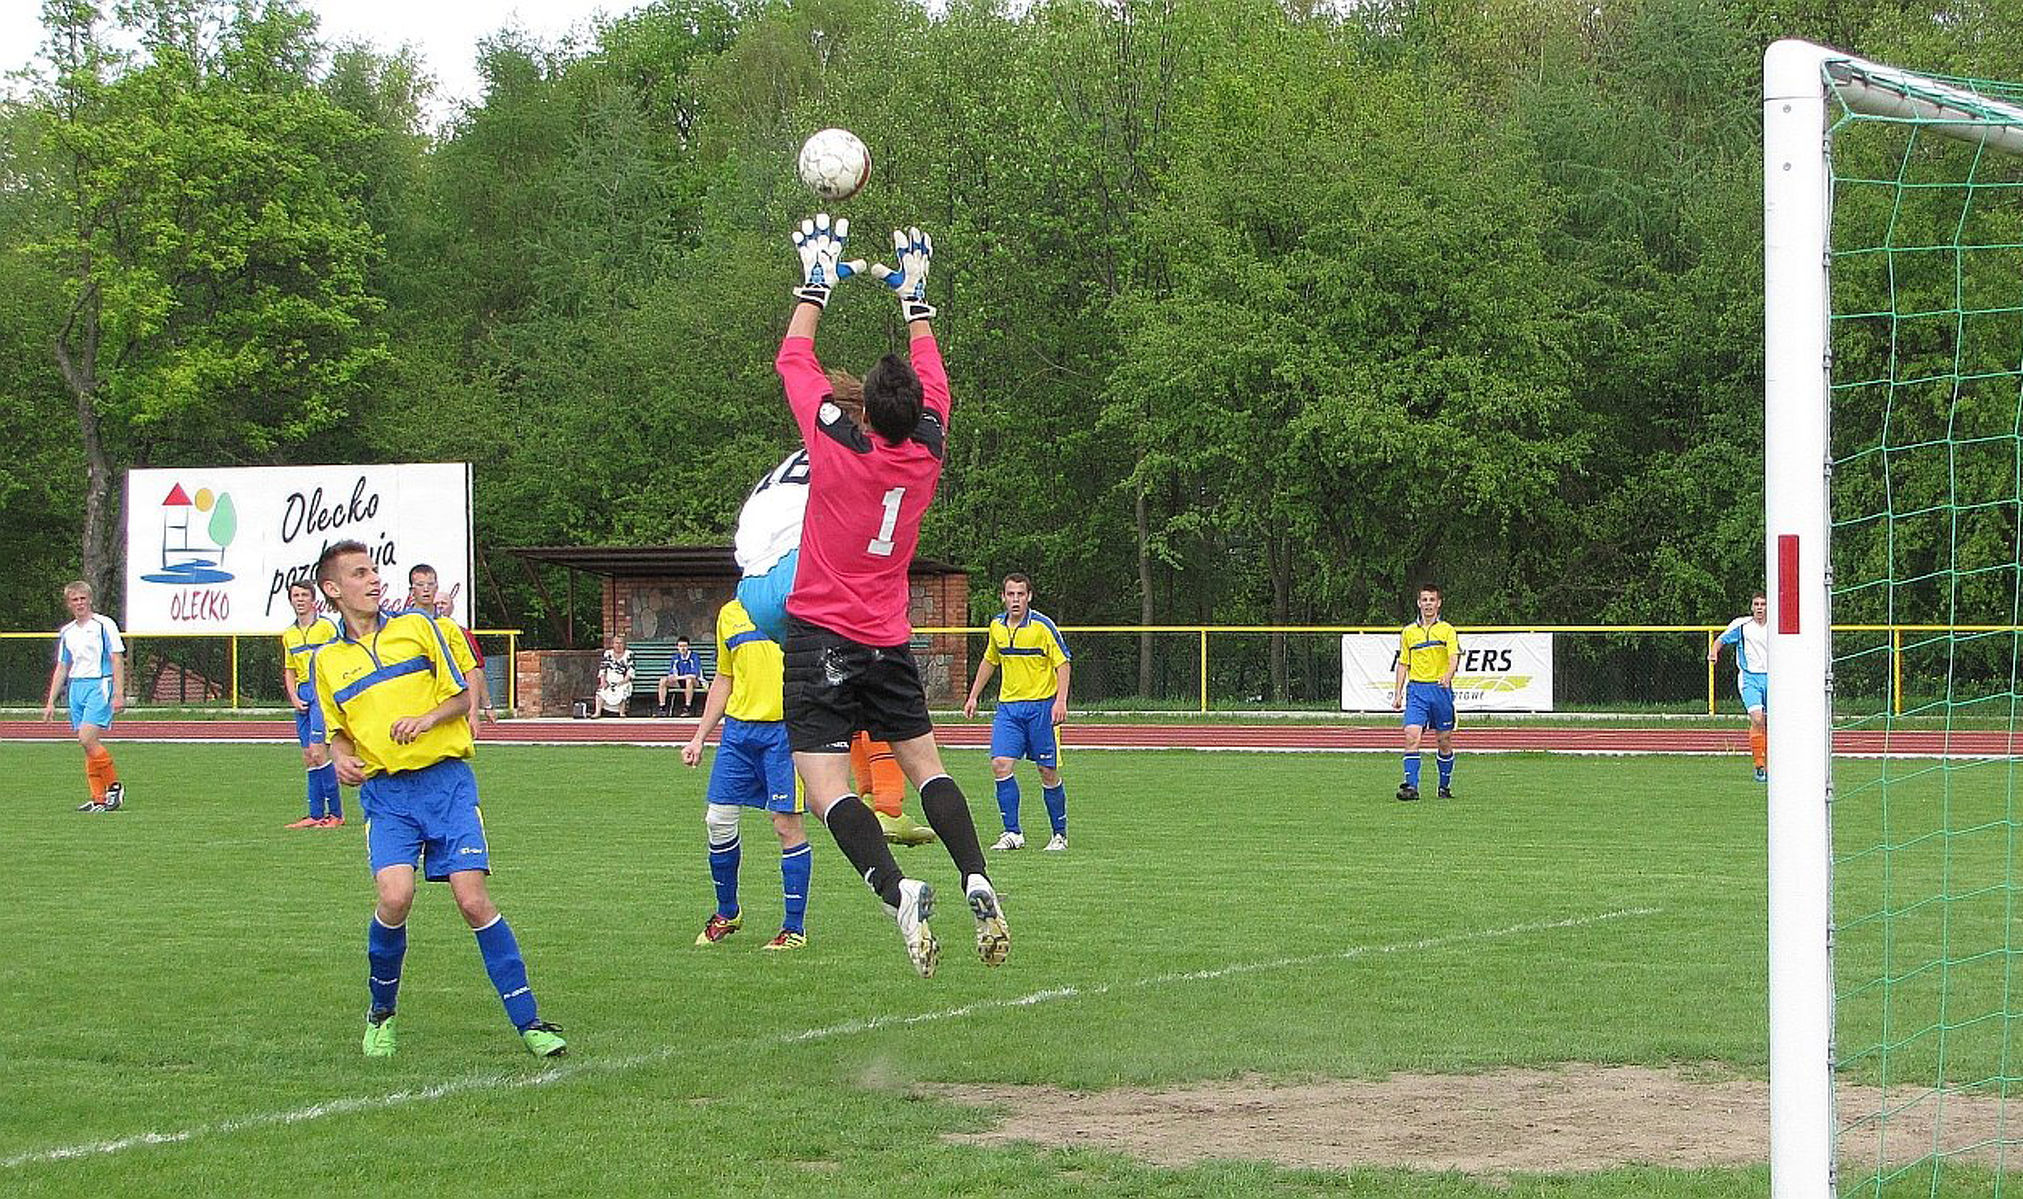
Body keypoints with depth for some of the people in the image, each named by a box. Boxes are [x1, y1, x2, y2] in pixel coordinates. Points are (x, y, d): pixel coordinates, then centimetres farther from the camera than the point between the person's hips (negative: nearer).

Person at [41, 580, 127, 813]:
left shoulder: (104, 625, -3)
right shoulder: (67, 633, 15)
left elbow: (117, 660, -6)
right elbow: (62, 668, 21)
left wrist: (119, 694, -14)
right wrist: (50, 702, 16)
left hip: (100, 685, -6)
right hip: (76, 687, 6)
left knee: (87, 739, -20)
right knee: (87, 744, 2)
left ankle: (115, 786, -7)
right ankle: (99, 798, 4)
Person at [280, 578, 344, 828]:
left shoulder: (327, 626, -4)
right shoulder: (289, 634, 15)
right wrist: (294, 698, 4)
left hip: (323, 692, -7)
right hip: (303, 693, 7)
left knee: (317, 752, -15)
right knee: (308, 757, 6)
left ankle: (336, 813, -9)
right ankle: (316, 814, 10)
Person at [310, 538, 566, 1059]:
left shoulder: (417, 627, 7)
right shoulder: (327, 660, 12)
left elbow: (464, 693, 8)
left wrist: (428, 719, -11)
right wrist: (342, 758, -2)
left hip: (446, 779, -1)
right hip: (385, 790, 1)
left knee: (473, 899, -11)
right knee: (395, 895, -20)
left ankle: (528, 1021, -3)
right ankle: (381, 1012, 4)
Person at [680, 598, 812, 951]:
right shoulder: (730, 614, 18)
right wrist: (699, 737, 20)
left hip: (785, 727, -6)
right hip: (738, 727, 6)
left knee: (788, 823, -6)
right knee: (718, 820, 4)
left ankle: (795, 928, 4)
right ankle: (727, 913, 25)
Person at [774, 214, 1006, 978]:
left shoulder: (837, 447, -14)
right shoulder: (927, 452, -2)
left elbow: (794, 361, 0)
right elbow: (931, 378, 17)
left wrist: (816, 284, 11)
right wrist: (914, 298, 27)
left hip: (820, 639, -5)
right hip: (888, 642, 5)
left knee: (825, 788, -11)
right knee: (925, 765, 15)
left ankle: (898, 891, -31)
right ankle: (975, 881, -5)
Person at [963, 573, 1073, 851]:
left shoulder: (1042, 626, -10)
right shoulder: (997, 626, 7)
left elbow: (1062, 663, -8)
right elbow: (989, 661, 23)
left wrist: (1061, 701, -19)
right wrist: (973, 696, 21)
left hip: (1041, 704, -4)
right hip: (1008, 706, 4)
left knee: (1048, 772, 0)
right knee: (1000, 764, -11)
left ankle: (1060, 834, 14)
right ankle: (1013, 833, -5)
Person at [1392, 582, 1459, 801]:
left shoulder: (1447, 630, 1)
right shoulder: (1408, 632, 11)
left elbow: (1454, 656, -13)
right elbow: (1403, 664, 15)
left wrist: (1448, 676, -33)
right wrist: (1398, 694, 10)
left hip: (1441, 689, -1)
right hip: (1416, 690, 1)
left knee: (1444, 741, 6)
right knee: (1411, 736, -14)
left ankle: (1445, 786, 20)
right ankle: (1411, 786, -18)